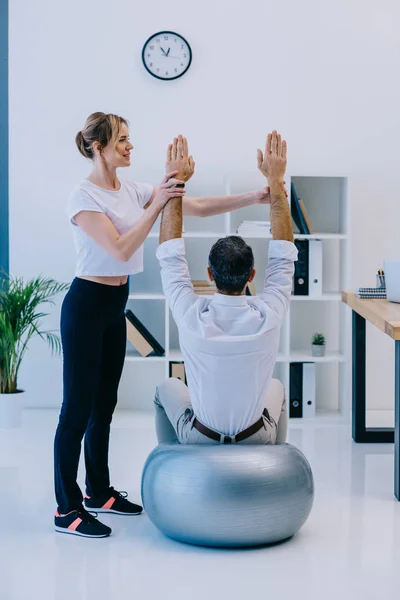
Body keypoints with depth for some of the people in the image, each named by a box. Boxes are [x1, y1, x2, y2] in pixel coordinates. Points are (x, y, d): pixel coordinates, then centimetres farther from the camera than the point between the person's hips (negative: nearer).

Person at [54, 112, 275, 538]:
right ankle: (67, 510, 3)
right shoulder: (83, 197, -16)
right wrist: (157, 205, -32)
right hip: (86, 303, -9)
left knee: (104, 403, 16)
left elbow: (197, 207, 0)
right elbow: (120, 250, -27)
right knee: (78, 406, -4)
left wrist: (252, 197, -11)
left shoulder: (132, 190, 7)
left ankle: (98, 491, 28)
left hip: (115, 306, 9)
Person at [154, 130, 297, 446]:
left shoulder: (192, 316, -27)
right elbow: (283, 255, -12)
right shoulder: (268, 315, -26)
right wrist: (276, 181, -11)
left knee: (167, 388, 31)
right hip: (258, 441, 1)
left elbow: (171, 255, -13)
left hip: (199, 441, -1)